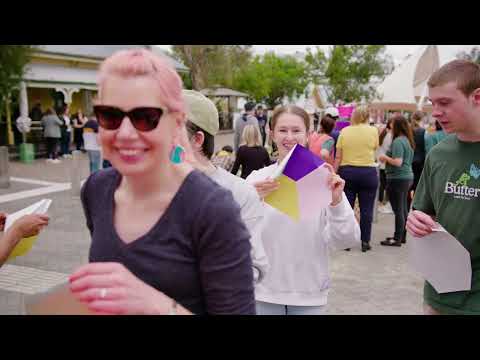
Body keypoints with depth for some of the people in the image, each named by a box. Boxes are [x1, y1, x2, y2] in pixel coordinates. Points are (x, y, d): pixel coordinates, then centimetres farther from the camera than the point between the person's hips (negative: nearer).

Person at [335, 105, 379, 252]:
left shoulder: (344, 131, 0)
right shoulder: (373, 130, -2)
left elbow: (338, 157, 0)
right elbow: (375, 148, 10)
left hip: (347, 172, 1)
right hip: (368, 172, -1)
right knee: (366, 209, 6)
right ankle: (365, 242, 11)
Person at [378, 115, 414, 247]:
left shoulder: (398, 141, -16)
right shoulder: (408, 140, 12)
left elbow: (398, 162, -23)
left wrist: (385, 158, -8)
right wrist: (388, 158, 17)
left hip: (397, 179, -9)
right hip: (407, 177, 9)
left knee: (398, 210, -3)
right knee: (403, 209, 15)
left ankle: (397, 239, 4)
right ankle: (402, 236, 24)